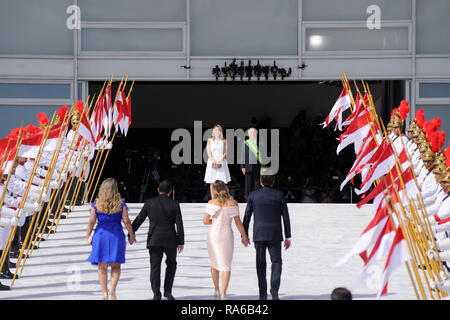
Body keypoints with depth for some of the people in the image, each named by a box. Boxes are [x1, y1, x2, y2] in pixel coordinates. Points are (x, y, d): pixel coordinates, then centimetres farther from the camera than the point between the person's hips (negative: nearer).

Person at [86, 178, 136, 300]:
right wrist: (132, 235, 7)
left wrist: (88, 236, 8)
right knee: (116, 265, 10)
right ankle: (113, 288, -12)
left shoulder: (96, 204, -4)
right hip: (117, 235, 0)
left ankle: (105, 293, 7)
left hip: (101, 235, 0)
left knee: (102, 266, 8)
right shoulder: (121, 204, -5)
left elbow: (91, 221, -4)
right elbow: (126, 221, -5)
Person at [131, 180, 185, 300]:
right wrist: (181, 242, 3)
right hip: (170, 240, 0)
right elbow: (179, 224, -3)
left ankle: (156, 294, -8)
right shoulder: (174, 204, -1)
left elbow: (139, 219, 3)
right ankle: (168, 291, 12)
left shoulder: (149, 203, 0)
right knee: (171, 264, 19)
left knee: (155, 267, 3)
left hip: (154, 240, 0)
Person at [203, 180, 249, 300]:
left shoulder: (212, 202, -6)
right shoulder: (232, 203, -4)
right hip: (227, 235, -1)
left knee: (214, 263, 20)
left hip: (213, 235, 1)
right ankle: (223, 293, -9)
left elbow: (205, 221, -12)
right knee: (226, 265, 2)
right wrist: (244, 237, 5)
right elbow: (238, 222, -4)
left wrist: (215, 221, 9)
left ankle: (216, 289, 28)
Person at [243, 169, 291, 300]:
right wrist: (288, 237, 4)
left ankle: (263, 294, 8)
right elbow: (286, 217, -2)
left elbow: (247, 217, 0)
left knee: (261, 264, 10)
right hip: (274, 235, -1)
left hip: (258, 235, 1)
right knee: (276, 262, 8)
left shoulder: (253, 195, -1)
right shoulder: (279, 195, -3)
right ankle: (274, 287, -16)